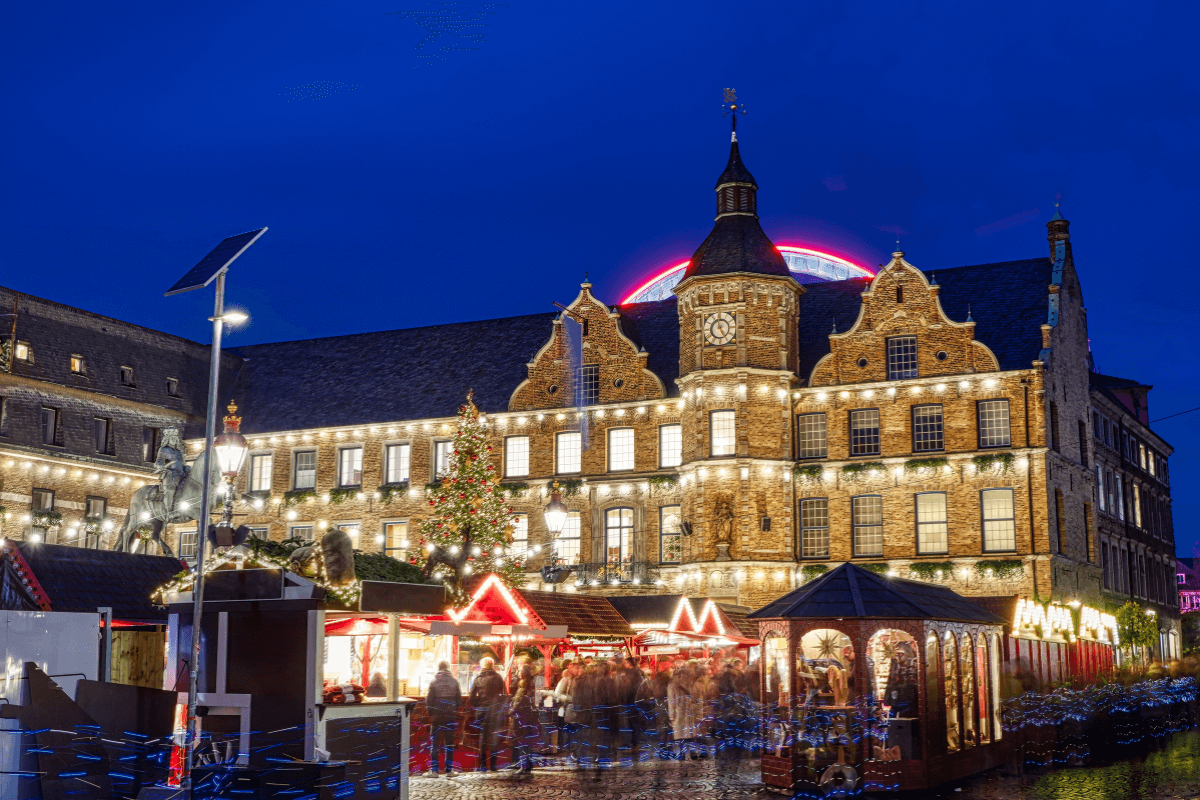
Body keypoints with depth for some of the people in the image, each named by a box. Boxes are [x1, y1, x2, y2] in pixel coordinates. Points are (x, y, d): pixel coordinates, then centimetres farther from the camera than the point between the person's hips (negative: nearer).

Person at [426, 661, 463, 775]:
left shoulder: (434, 682, -5)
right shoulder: (454, 682, 1)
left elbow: (429, 700, -5)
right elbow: (459, 700, 4)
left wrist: (431, 714, 8)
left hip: (437, 716, -1)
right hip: (450, 717, 2)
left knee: (435, 742, 5)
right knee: (449, 743, 8)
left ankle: (434, 769, 0)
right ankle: (449, 769, 7)